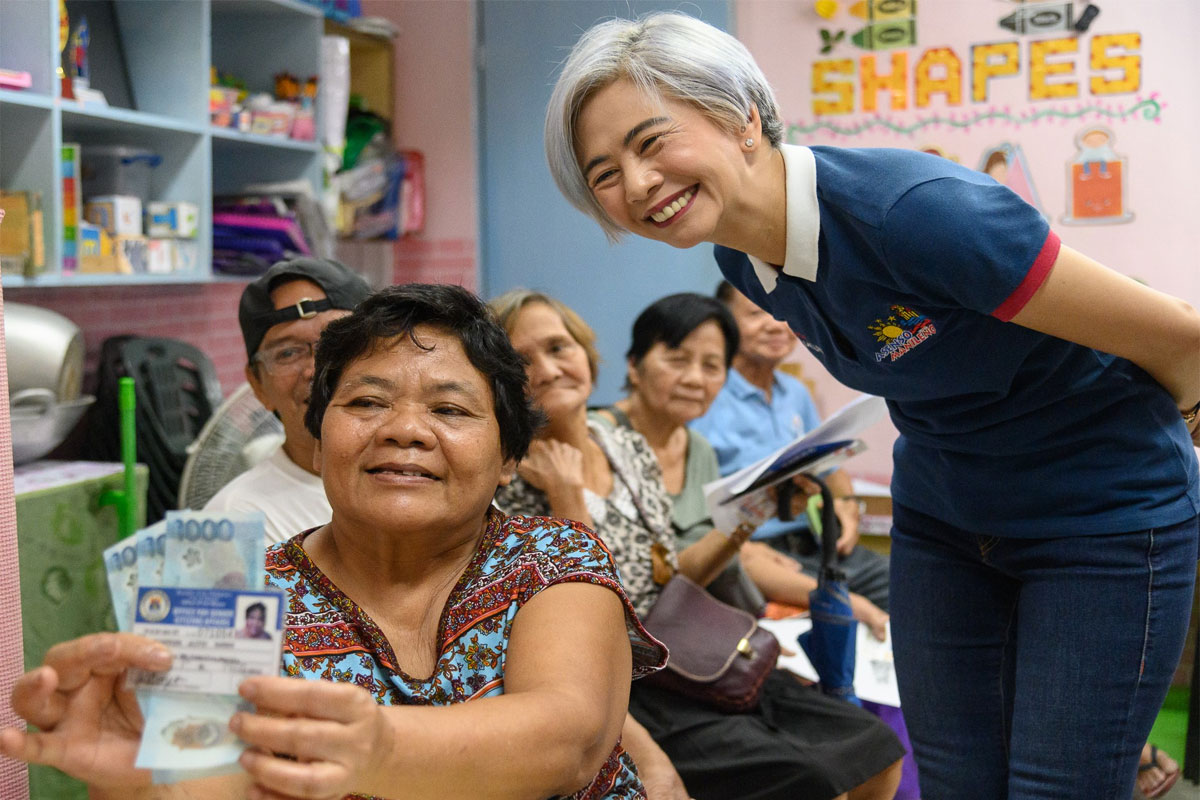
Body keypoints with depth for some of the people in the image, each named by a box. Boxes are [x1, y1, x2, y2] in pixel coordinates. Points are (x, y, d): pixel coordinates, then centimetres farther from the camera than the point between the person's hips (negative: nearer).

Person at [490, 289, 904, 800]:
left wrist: (745, 522, 2)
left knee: (877, 754, -1)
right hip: (621, 693, -7)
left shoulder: (632, 449, 7)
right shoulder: (510, 486, -12)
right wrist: (567, 499, -21)